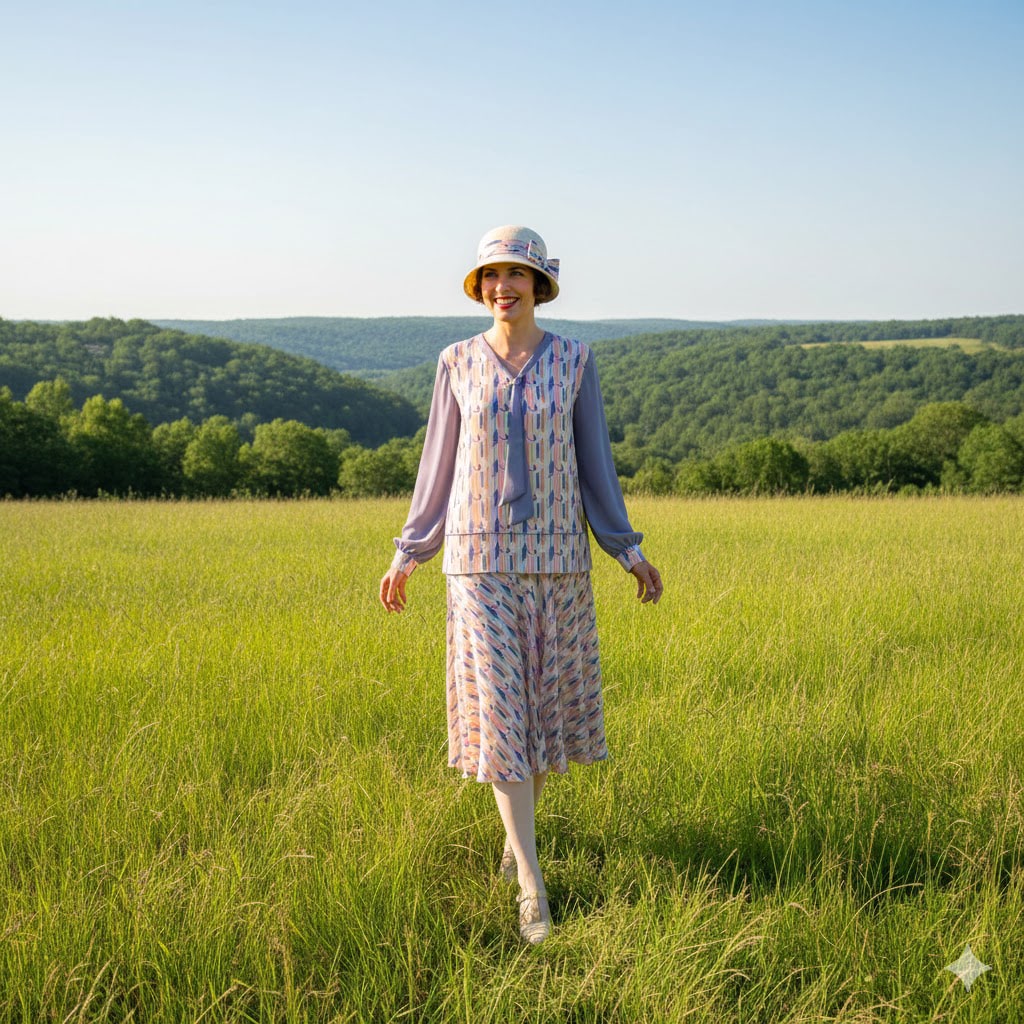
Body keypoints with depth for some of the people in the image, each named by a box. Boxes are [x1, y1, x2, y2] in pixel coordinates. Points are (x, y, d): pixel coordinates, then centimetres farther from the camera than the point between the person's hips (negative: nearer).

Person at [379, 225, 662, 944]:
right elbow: (439, 462, 7)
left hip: (556, 554, 1)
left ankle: (518, 825, 38)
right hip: (481, 555, -1)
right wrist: (408, 554, 8)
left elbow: (594, 459, 4)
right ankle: (533, 888, -5)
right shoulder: (458, 363, 1)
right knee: (497, 710, -8)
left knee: (546, 702, 10)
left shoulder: (574, 360, 1)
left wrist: (629, 550, 1)